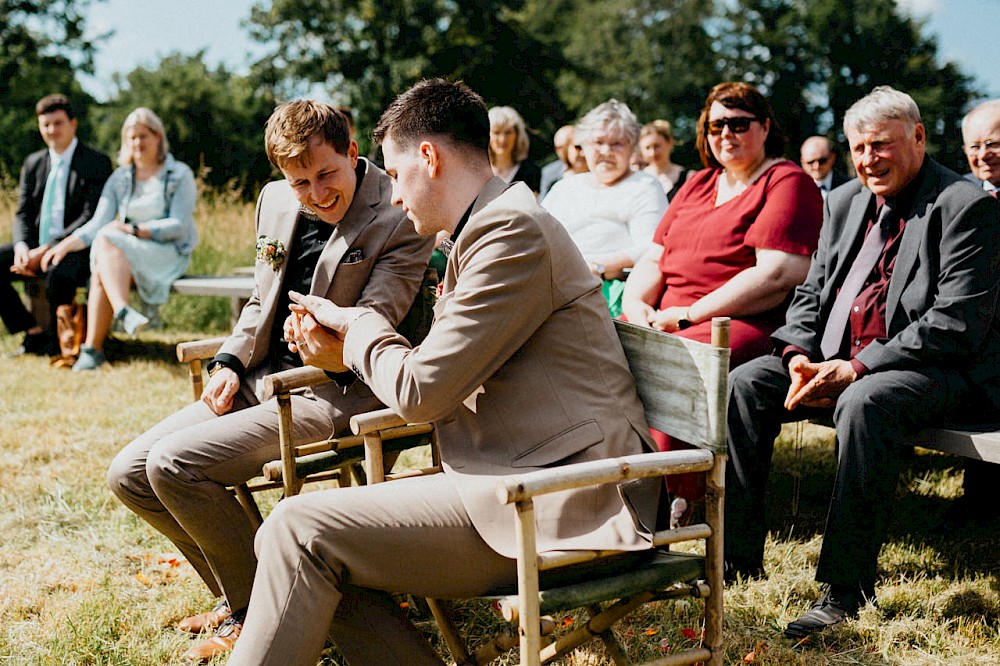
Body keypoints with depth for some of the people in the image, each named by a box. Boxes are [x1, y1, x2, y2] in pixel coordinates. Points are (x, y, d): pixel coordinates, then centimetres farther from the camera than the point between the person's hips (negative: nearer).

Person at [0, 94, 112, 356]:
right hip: (35, 248, 7)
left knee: (59, 273, -38)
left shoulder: (97, 163, -4)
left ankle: (58, 341, -13)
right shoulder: (33, 163, 16)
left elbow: (91, 218, -13)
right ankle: (34, 332, -5)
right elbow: (23, 213, 13)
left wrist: (46, 250, -21)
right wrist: (21, 246, -11)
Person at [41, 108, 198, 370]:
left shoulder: (180, 175, 3)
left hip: (168, 253, -4)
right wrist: (66, 244, -13)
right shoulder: (119, 178, 15)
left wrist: (135, 229, -19)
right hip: (124, 254, 4)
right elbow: (97, 223, 4)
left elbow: (179, 226, -7)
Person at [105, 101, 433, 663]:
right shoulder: (276, 201, 11)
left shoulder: (400, 221, -11)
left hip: (335, 392, -8)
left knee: (174, 464, -22)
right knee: (129, 474, 0)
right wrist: (230, 363, 4)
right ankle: (239, 591, 16)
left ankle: (260, 612, -2)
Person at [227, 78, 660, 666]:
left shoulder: (512, 232, -15)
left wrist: (357, 324, 3)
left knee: (300, 532, -15)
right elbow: (445, 379, 21)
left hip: (557, 505, -10)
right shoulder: (497, 224, 19)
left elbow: (421, 390, -16)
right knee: (324, 559, 2)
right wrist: (346, 350, 13)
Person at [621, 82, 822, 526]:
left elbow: (778, 276, -13)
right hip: (666, 321, 7)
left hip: (745, 324, -7)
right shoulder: (698, 185, 25)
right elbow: (653, 261, 22)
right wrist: (636, 302, -3)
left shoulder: (787, 183, 1)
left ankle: (676, 505, -23)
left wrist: (688, 315, -15)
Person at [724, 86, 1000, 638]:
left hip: (933, 368, -8)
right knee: (743, 385, -10)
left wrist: (856, 369, -23)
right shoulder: (844, 202, 15)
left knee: (864, 403, -38)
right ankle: (739, 560, -4)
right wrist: (800, 355, -6)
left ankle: (846, 589, -32)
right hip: (835, 360, 8)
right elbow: (811, 292, 17)